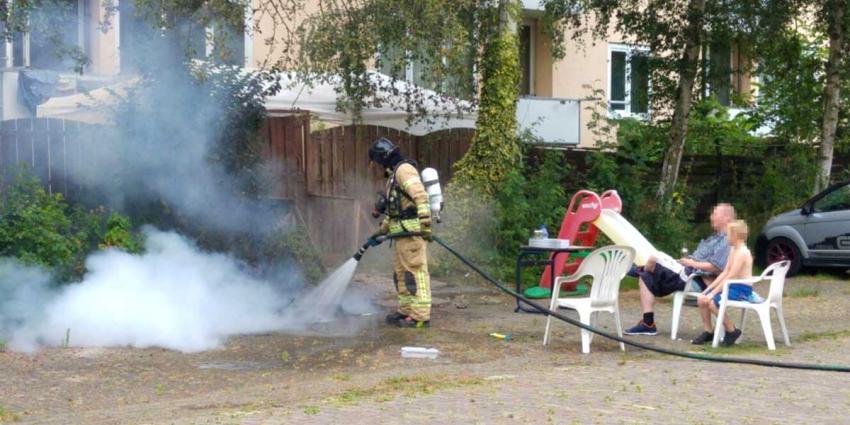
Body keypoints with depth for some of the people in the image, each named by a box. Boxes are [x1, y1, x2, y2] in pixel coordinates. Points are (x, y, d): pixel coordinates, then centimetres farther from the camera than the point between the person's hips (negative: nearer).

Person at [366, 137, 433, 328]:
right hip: (402, 233, 10)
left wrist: (425, 225, -29)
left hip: (412, 231, -10)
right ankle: (406, 310, 23)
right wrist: (381, 232, 30)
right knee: (401, 272, 15)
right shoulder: (393, 175, 22)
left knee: (415, 272, -9)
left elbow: (421, 196, -23)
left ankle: (421, 315, -9)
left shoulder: (404, 169, -11)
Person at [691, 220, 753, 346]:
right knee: (701, 299, 0)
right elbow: (724, 273, 13)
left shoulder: (742, 252, -18)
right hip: (732, 286, 10)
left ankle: (732, 331, -7)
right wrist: (708, 289, 6)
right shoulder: (733, 250, 13)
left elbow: (730, 277, -22)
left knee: (712, 301, -25)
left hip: (742, 289, -10)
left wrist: (713, 293, -22)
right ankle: (708, 332, 11)